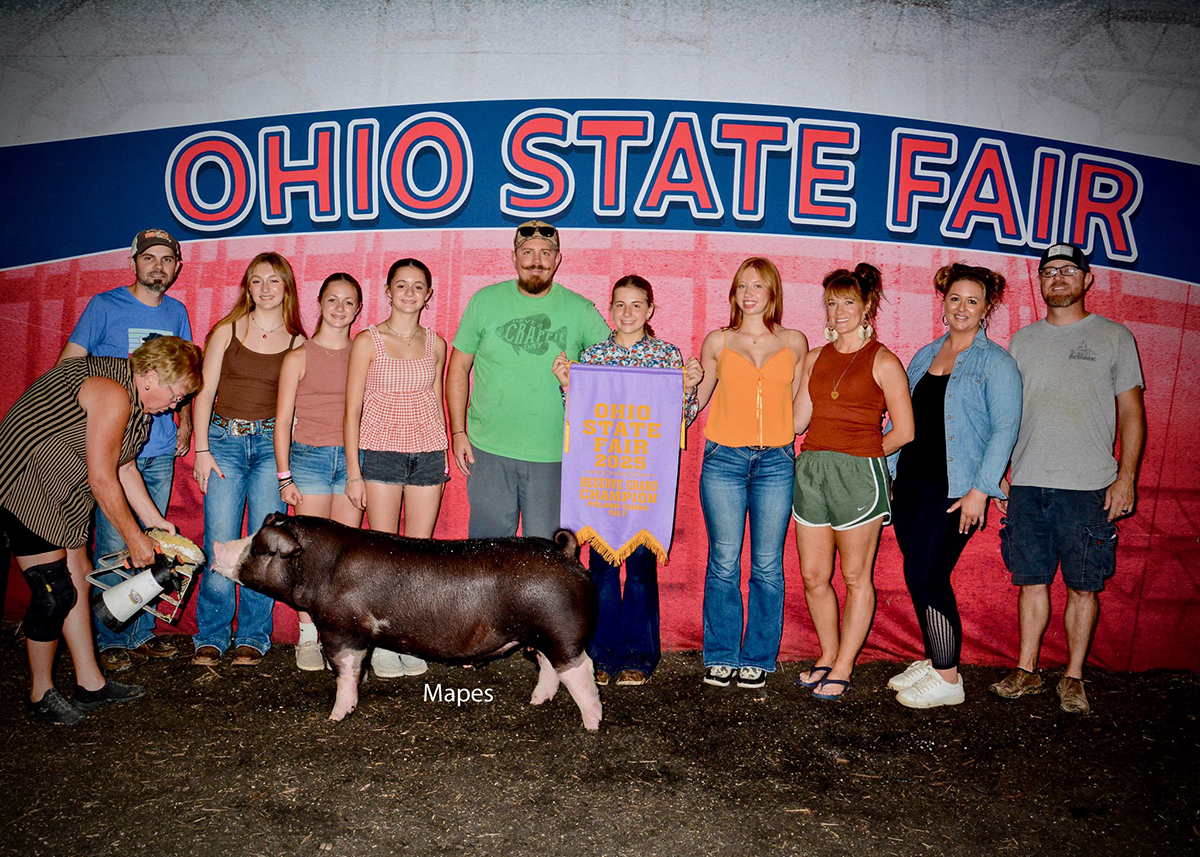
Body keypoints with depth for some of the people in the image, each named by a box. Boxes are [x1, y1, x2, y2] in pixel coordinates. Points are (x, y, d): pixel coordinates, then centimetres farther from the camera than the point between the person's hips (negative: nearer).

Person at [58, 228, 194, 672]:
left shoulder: (177, 313, 13)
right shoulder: (104, 306, -1)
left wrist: (185, 422, 14)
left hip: (161, 450, 5)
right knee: (114, 547, -4)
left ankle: (141, 633, 21)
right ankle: (110, 641, 8)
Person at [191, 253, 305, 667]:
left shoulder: (297, 342, 7)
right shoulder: (227, 331, 7)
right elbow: (204, 392, 5)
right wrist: (202, 450, -3)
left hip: (272, 445, 0)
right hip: (224, 440, 0)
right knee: (220, 544, -4)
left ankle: (253, 637, 12)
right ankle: (211, 637, 9)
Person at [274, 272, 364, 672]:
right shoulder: (299, 357, 5)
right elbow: (283, 419, 4)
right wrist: (285, 476, -2)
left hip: (352, 458, 2)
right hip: (309, 457, -1)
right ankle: (308, 638, 8)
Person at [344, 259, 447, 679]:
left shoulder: (435, 344, 10)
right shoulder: (368, 341, 0)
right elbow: (352, 410, 0)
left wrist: (443, 460, 11)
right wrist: (354, 472, -5)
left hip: (428, 454, 3)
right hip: (381, 452, -3)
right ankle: (382, 645, 8)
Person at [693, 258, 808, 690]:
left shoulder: (794, 343, 11)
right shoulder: (717, 341, 10)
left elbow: (798, 406, 17)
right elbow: (694, 399, 15)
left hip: (775, 461, 1)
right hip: (723, 459, 0)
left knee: (767, 565, 3)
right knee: (723, 563, 0)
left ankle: (758, 658, 16)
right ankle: (721, 657, 13)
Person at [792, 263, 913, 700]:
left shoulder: (883, 362, -1)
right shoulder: (815, 358, 14)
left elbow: (904, 432, -3)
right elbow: (797, 420, 13)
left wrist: (862, 454, 4)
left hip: (859, 476, -5)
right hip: (810, 470, 5)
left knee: (856, 577, 5)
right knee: (813, 576, 9)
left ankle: (843, 668, 16)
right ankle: (828, 655, 27)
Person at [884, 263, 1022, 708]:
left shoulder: (996, 363, -4)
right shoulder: (925, 356, 14)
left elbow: (1005, 429, -10)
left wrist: (980, 491, -16)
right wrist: (888, 473, 13)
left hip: (955, 491, -6)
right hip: (910, 483, 6)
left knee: (926, 575, -7)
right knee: (919, 576, 9)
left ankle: (947, 679, 5)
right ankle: (933, 660, 25)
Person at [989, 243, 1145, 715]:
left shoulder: (1114, 337, 5)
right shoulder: (1023, 340, 13)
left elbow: (1131, 412, 4)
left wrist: (1126, 477, -5)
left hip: (1088, 487, -2)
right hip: (1027, 485, 2)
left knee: (1083, 586, 3)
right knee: (1031, 581, 8)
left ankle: (1073, 677, 16)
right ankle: (1026, 671, 18)